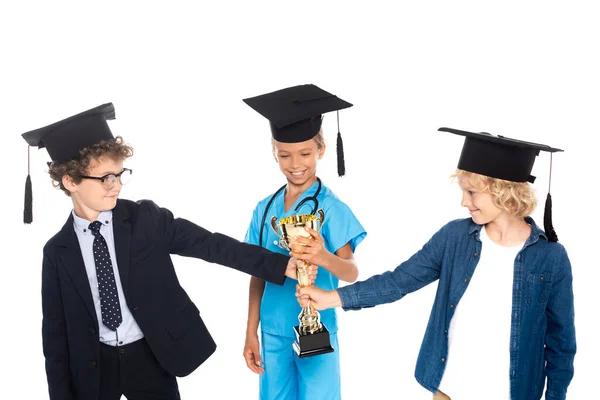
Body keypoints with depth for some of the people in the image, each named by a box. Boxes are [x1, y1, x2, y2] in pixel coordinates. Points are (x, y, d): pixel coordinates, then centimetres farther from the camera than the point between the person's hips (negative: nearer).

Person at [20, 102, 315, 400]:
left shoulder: (147, 219, -6)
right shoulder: (57, 251, -3)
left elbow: (210, 244, -11)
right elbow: (55, 330, 1)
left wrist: (281, 265, -19)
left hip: (151, 358, 0)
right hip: (92, 367, 1)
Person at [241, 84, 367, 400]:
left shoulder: (332, 208, -12)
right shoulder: (264, 209, 0)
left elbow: (352, 273, -20)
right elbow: (257, 275, 6)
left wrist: (323, 257, -40)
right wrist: (251, 333, 5)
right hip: (273, 332, 4)